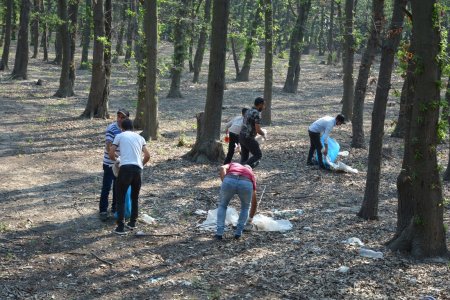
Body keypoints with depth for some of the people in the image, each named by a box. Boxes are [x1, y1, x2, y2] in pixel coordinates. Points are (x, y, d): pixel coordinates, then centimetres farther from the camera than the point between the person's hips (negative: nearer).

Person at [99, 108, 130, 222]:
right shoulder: (111, 129, -18)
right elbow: (108, 147, -26)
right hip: (109, 164, -6)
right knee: (106, 188, -1)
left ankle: (115, 208, 27)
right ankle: (103, 211, 7)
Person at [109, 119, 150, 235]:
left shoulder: (120, 136, 10)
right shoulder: (139, 137, 20)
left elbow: (111, 154, 5)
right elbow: (147, 156, 15)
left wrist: (117, 159, 27)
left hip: (125, 168, -3)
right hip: (138, 169, 3)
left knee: (121, 198, 6)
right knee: (135, 198, 22)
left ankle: (120, 227, 0)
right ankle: (132, 223, 28)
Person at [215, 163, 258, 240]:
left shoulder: (233, 165, 41)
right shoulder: (251, 174, 41)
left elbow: (222, 168, 13)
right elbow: (254, 202, 49)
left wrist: (224, 183, 10)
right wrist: (251, 218, 62)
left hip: (229, 180, 0)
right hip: (246, 184, 1)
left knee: (222, 206, 28)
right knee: (245, 207, 32)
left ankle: (219, 232, 16)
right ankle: (238, 232, 23)